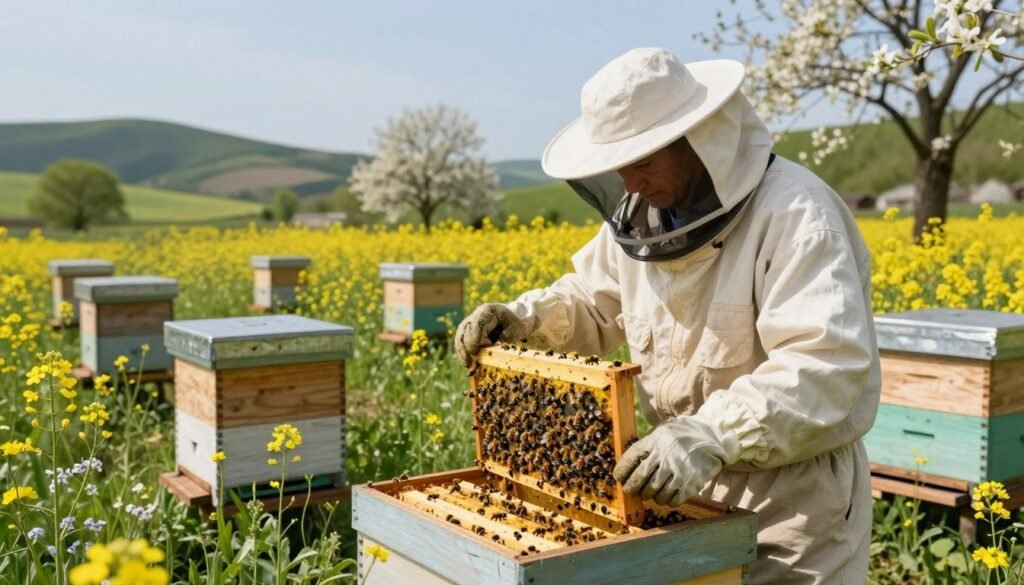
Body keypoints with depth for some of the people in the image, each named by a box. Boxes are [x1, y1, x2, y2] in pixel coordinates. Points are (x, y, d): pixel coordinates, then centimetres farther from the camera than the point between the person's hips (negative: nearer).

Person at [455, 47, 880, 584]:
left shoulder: (793, 213, -24)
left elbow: (829, 366, -33)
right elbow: (591, 304, 15)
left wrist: (710, 436, -45)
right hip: (691, 491, 7)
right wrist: (522, 318, -6)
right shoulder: (639, 218, 1)